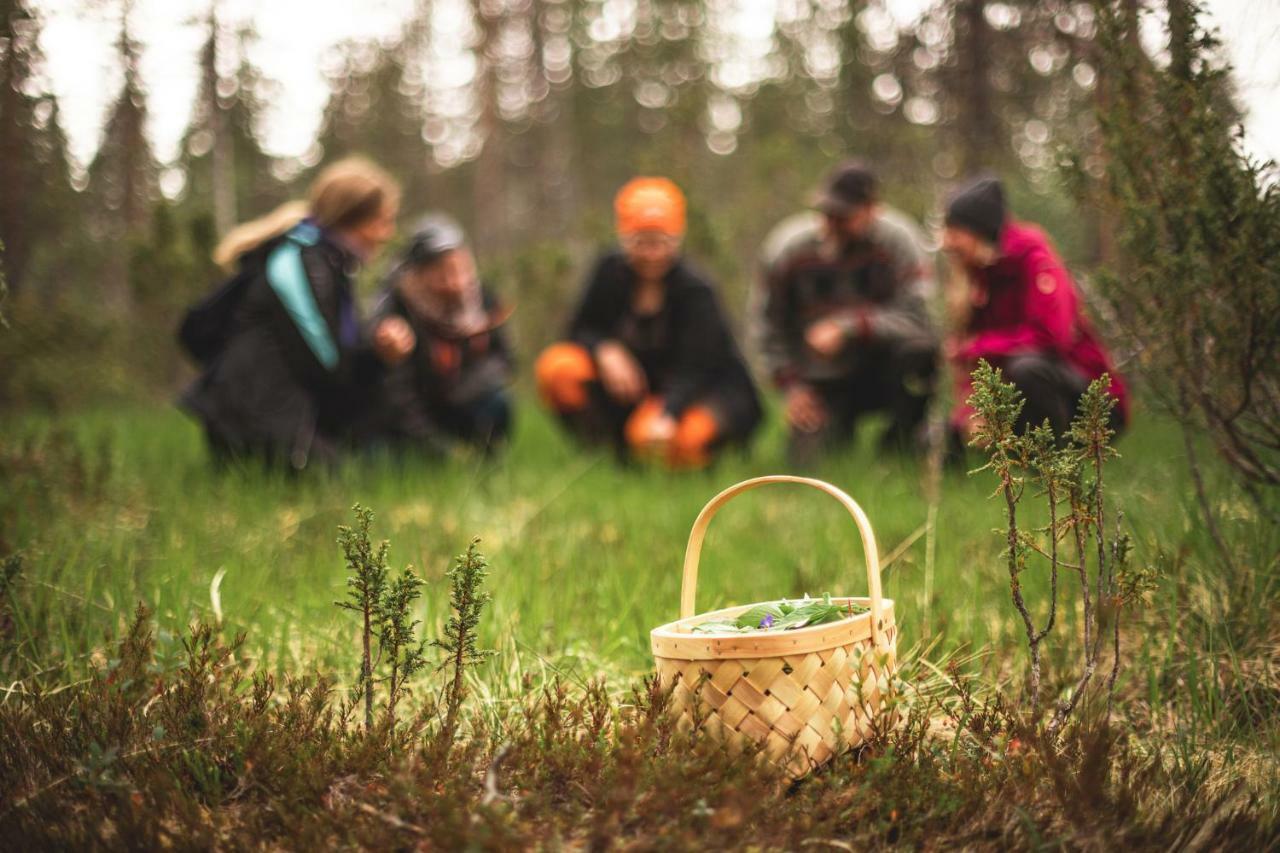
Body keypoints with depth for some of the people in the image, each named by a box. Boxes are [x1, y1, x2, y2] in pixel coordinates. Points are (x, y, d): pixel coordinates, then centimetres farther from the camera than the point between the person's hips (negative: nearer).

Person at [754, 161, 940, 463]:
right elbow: (769, 326, 4)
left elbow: (917, 315, -22)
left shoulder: (899, 239, -14)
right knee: (810, 461, -19)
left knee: (919, 348, -33)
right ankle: (839, 428, 19)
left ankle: (900, 445, -8)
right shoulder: (786, 248, -7)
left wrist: (848, 327, -30)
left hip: (880, 368, -1)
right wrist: (792, 385, -5)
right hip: (823, 382, 1)